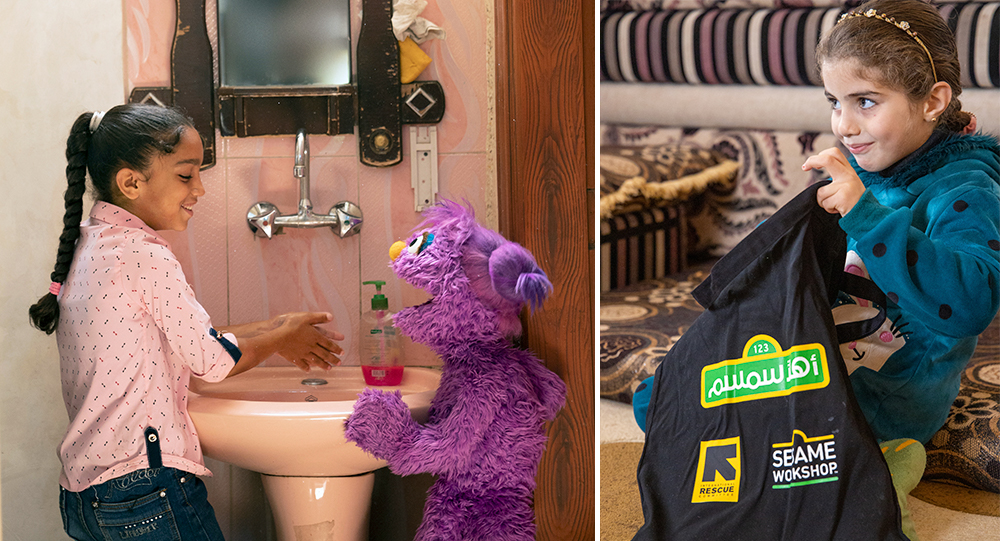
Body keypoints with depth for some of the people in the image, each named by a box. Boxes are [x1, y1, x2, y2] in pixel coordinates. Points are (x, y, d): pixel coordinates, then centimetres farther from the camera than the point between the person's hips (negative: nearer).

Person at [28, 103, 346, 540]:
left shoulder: (85, 248, 12)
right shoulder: (144, 257, -16)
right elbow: (211, 360, -9)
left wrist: (273, 331, 16)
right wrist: (281, 337, 7)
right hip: (148, 491, -9)